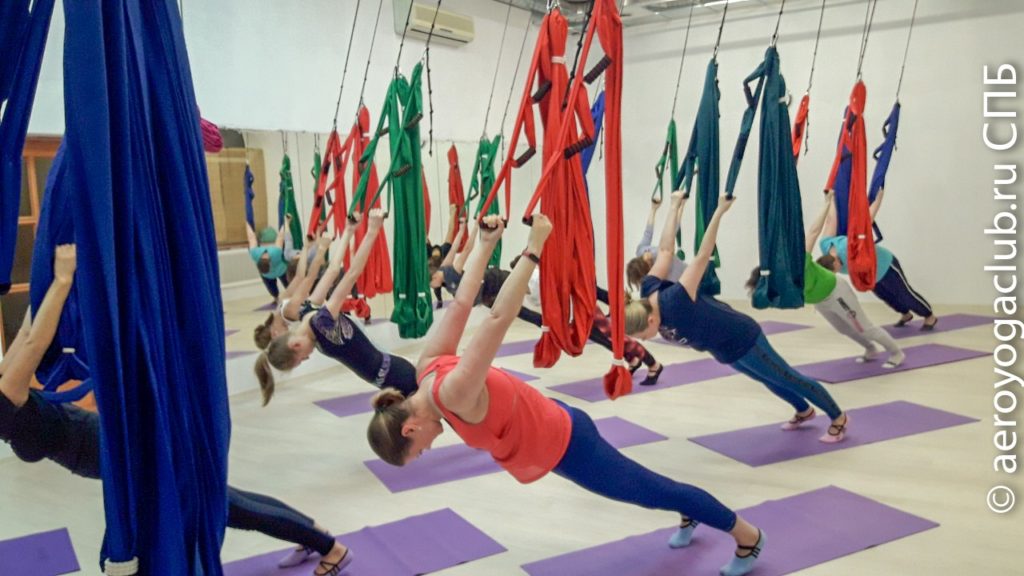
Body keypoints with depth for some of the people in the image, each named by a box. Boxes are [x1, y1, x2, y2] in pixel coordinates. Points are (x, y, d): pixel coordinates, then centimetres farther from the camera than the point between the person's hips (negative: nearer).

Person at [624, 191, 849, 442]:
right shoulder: (647, 292, -20)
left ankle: (838, 419, 33)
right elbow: (665, 250, -12)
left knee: (788, 379, 12)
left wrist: (719, 212, -40)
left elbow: (702, 256, -38)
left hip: (741, 339, -8)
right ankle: (804, 411, 54)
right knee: (770, 381, 29)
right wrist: (675, 207, -3)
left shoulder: (674, 302, -41)